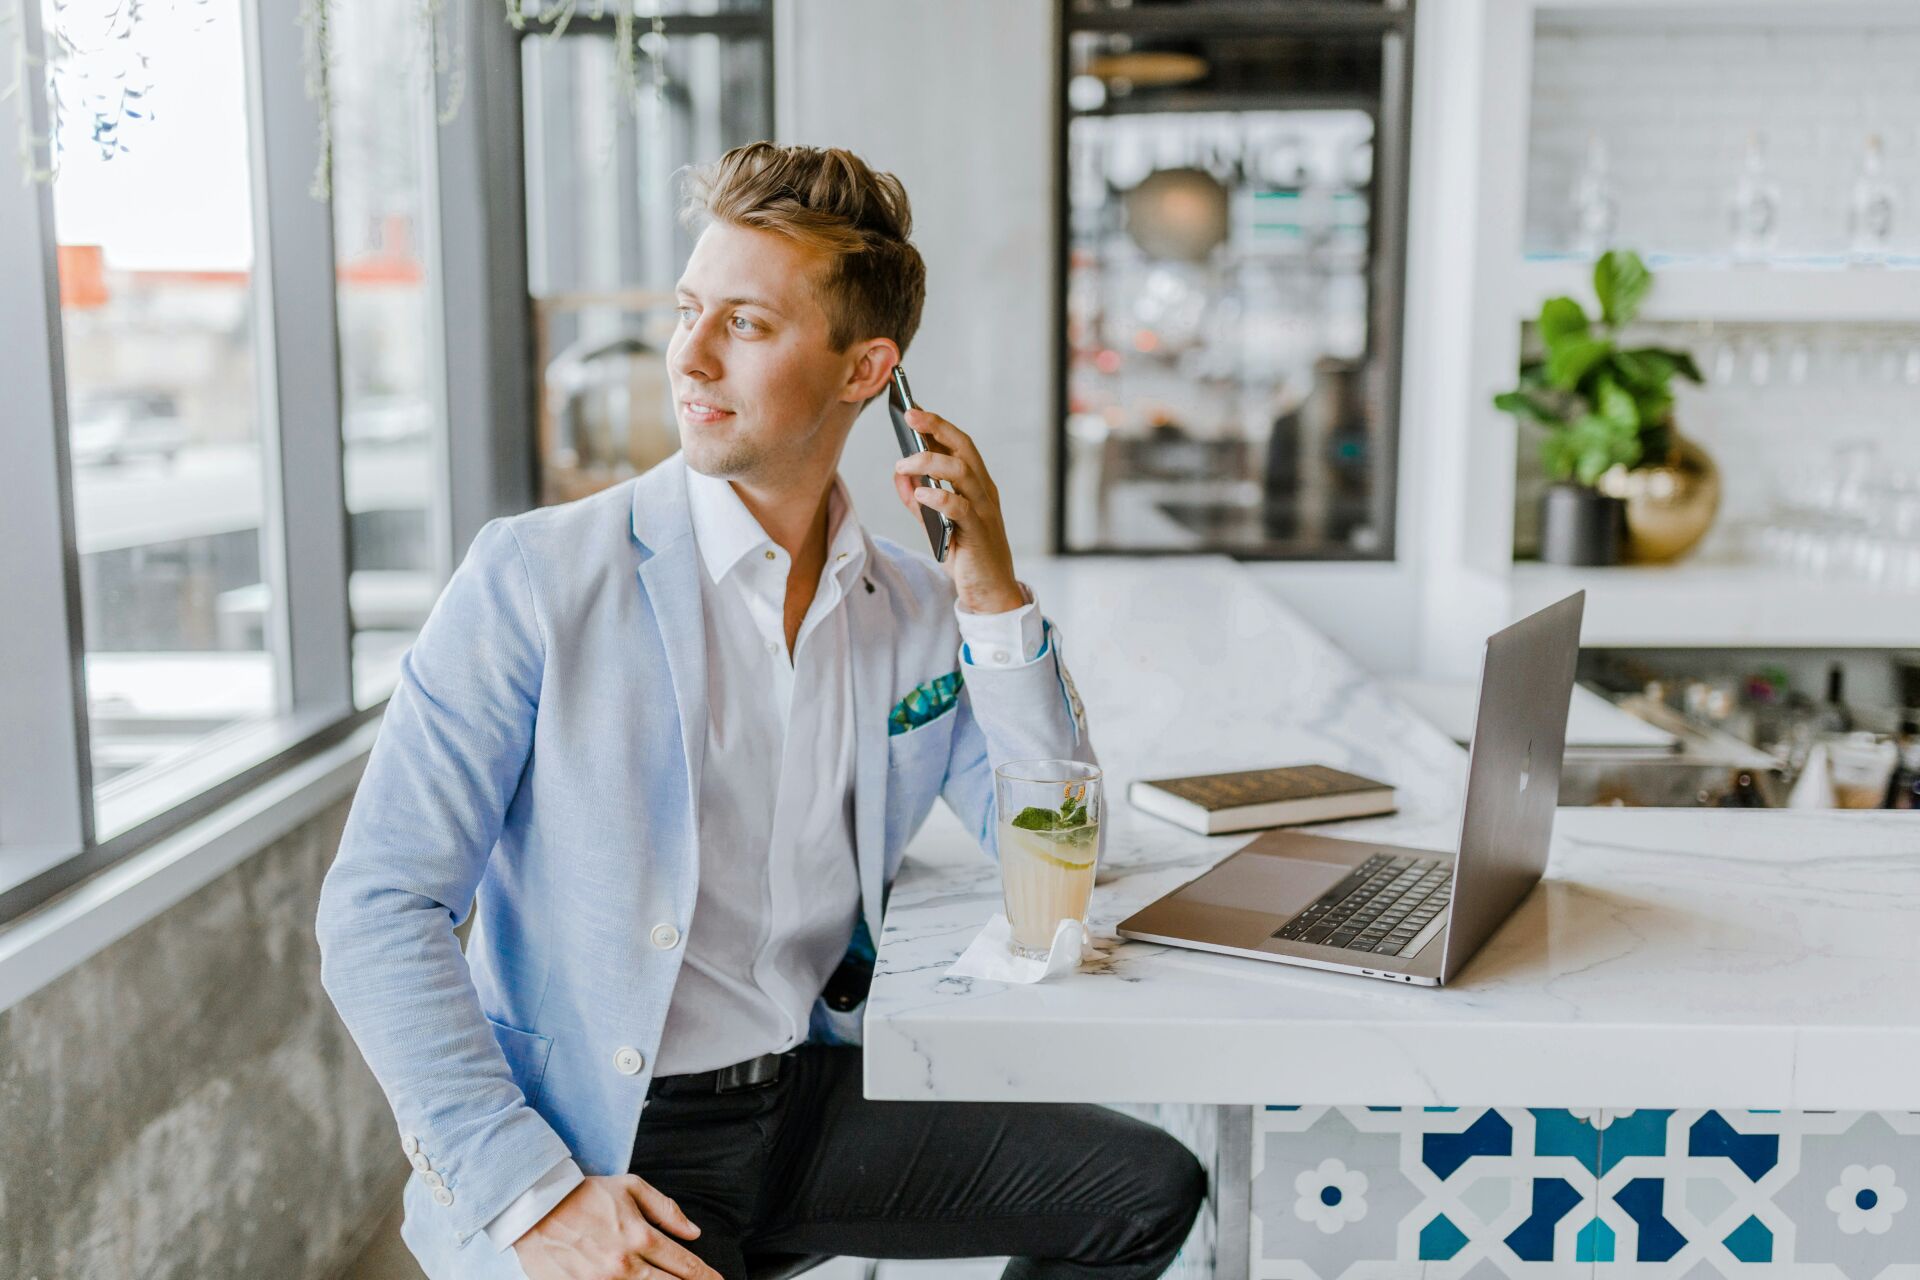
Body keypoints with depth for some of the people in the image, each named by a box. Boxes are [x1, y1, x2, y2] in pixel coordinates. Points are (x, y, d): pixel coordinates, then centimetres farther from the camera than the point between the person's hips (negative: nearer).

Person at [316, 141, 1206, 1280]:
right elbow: (379, 910, -12)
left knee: (1151, 1187, -7)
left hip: (820, 1098, 5)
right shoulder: (539, 576, -10)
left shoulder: (916, 614, 3)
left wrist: (994, 597, -7)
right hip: (599, 1135, -4)